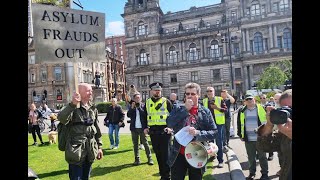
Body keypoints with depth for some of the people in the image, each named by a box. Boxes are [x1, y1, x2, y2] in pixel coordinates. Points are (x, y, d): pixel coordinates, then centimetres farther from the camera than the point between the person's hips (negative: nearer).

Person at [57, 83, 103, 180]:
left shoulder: (93, 108, 8)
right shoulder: (73, 107, -10)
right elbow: (61, 119, -30)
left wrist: (99, 146, 13)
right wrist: (73, 104, -40)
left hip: (90, 149, 6)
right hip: (76, 149, -5)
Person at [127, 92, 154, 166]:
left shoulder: (143, 105, 0)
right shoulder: (131, 106, 8)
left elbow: (145, 114, -12)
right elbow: (128, 115, -3)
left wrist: (139, 107, -16)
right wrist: (132, 107, -13)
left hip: (142, 127, -3)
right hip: (134, 128, 3)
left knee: (145, 143, 1)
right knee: (135, 144, 8)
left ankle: (150, 158, 7)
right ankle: (137, 159, 17)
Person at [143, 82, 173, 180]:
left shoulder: (166, 101, -1)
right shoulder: (147, 102, 9)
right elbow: (144, 116, 15)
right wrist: (145, 127, 5)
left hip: (164, 131, -4)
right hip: (153, 132, 4)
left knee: (165, 154, 0)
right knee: (158, 154, 13)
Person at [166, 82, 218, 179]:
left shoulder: (205, 112, 0)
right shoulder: (178, 109, 2)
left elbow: (214, 132, -4)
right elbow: (169, 124, -14)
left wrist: (198, 133, -21)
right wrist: (185, 109, -15)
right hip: (179, 154, 0)